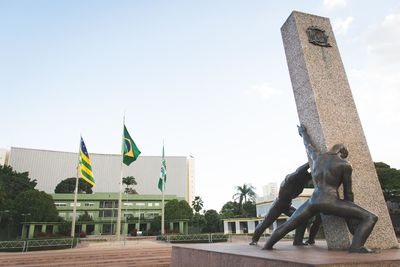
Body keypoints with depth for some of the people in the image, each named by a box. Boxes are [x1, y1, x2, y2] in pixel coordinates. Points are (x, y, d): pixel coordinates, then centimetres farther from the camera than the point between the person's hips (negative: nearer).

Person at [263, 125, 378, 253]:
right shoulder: (346, 165, 2)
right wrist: (350, 215, 15)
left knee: (287, 225, 19)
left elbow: (308, 146, 34)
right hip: (331, 203, -4)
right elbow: (348, 192, 6)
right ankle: (356, 246, -18)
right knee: (370, 218, 2)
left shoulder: (317, 156, 12)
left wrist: (303, 133, 55)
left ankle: (267, 245, 24)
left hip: (313, 202, 5)